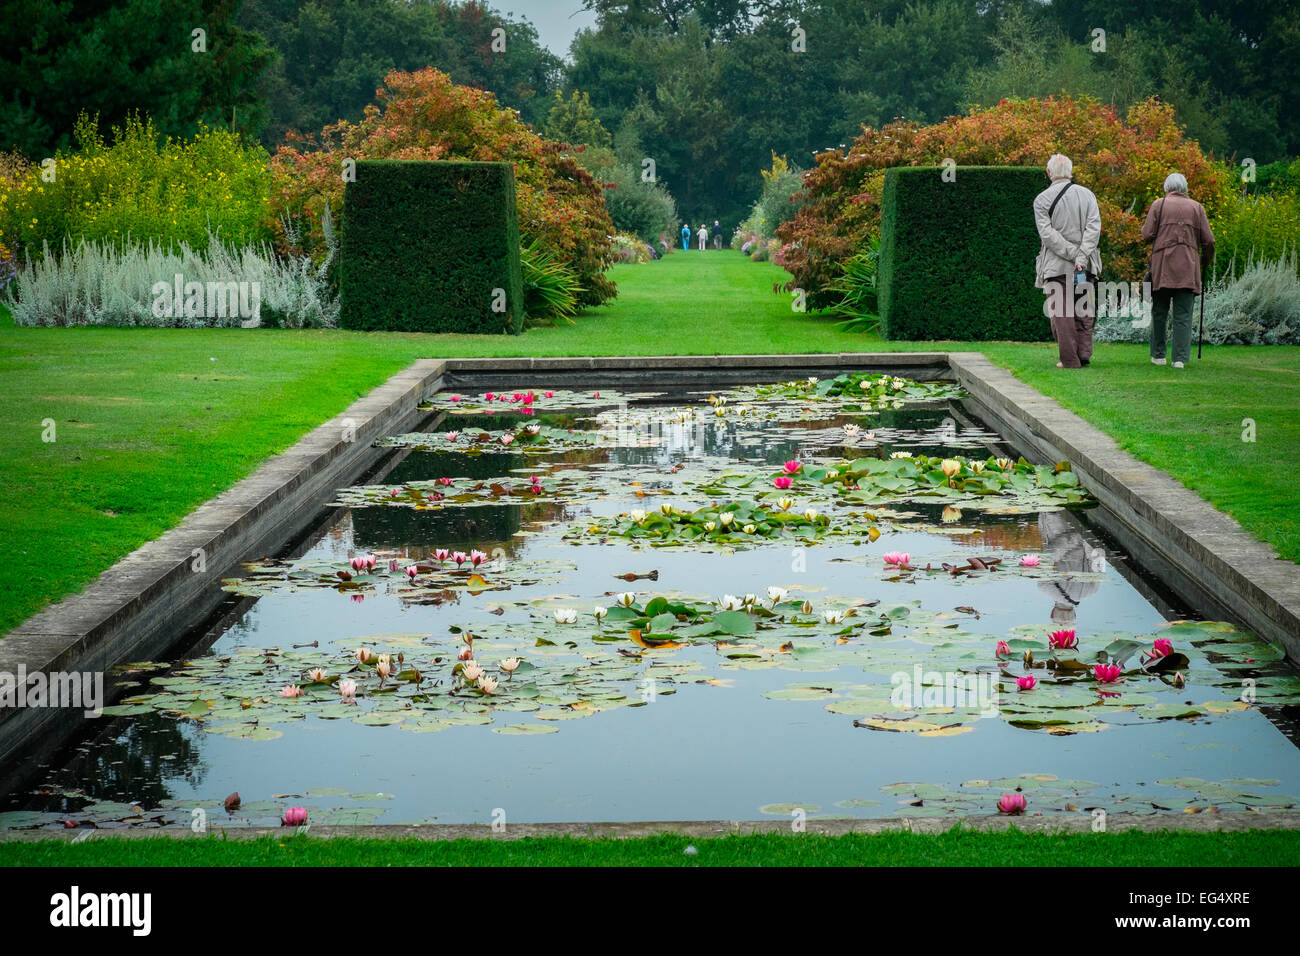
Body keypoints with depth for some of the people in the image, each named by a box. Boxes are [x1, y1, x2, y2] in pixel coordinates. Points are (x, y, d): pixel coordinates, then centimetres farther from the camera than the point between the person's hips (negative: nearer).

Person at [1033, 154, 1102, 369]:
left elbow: (1048, 234, -11)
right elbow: (1094, 227, -5)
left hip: (1056, 265, -3)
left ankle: (1070, 360, -4)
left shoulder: (1042, 199, -1)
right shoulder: (1087, 194, 7)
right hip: (1085, 264, 3)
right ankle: (1084, 353, 4)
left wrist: (1074, 254, -13)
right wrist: (1081, 256, -12)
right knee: (1083, 310, 12)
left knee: (1061, 312, -1)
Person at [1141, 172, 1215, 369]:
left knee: (1159, 312, 10)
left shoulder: (1159, 205, 5)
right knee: (1183, 315, -1)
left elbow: (1147, 234, -2)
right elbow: (1208, 240, 5)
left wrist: (1145, 227, 20)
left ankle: (1158, 355, 13)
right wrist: (1205, 261, 21)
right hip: (1188, 269, 1)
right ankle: (1181, 358, -8)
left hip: (1161, 266, -1)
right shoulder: (1196, 207, 9)